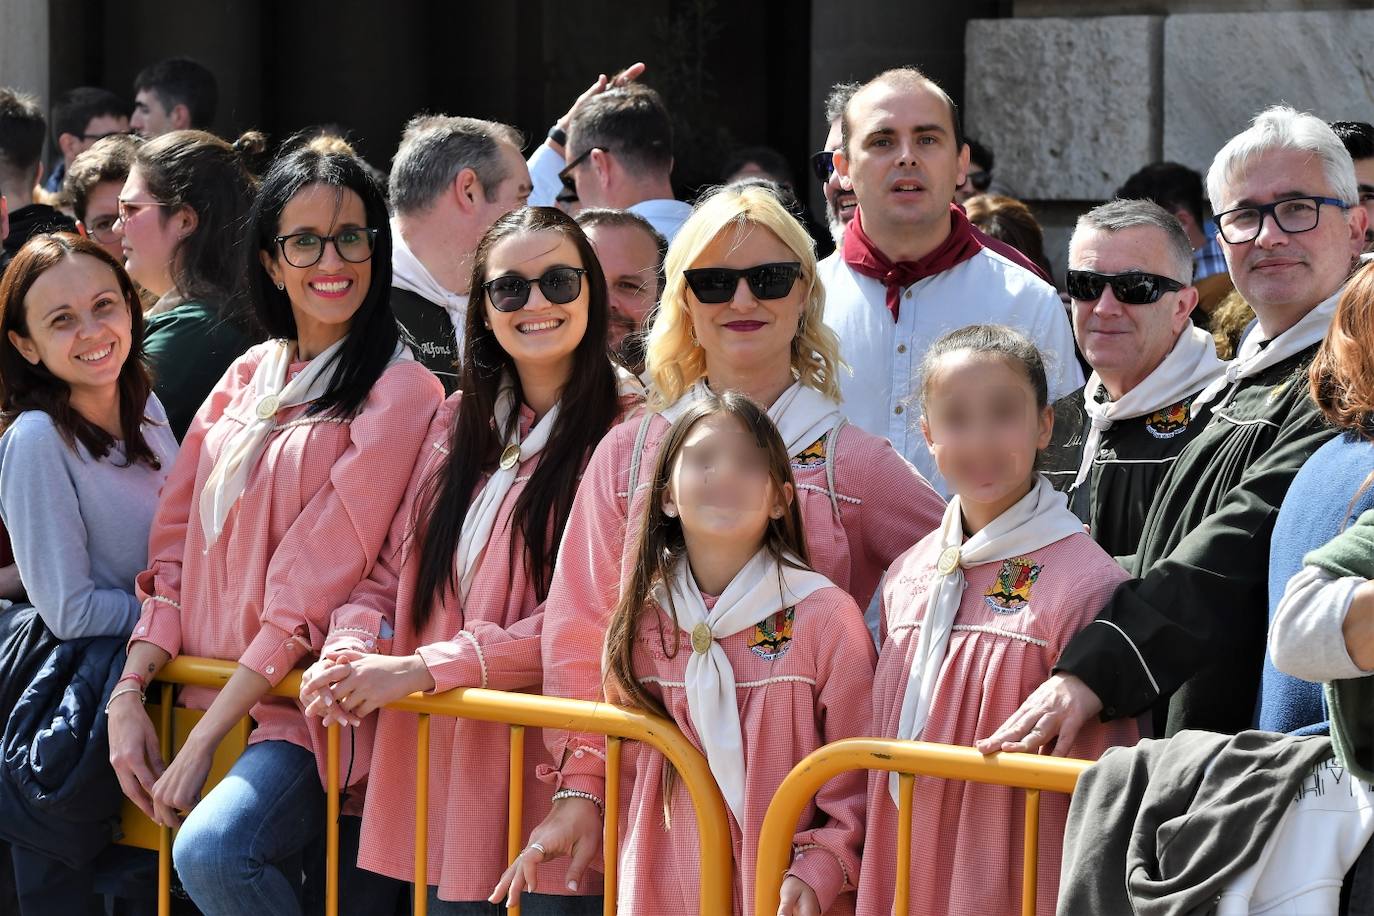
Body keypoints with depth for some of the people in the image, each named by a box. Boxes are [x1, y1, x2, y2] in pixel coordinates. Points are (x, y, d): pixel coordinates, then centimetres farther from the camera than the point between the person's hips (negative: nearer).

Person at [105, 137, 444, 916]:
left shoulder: (401, 393, -7)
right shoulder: (250, 378, 14)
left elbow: (316, 590, -12)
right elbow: (179, 547, 13)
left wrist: (205, 741, -14)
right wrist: (130, 693, -1)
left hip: (310, 704, -7)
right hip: (215, 695, 7)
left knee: (212, 850, -29)